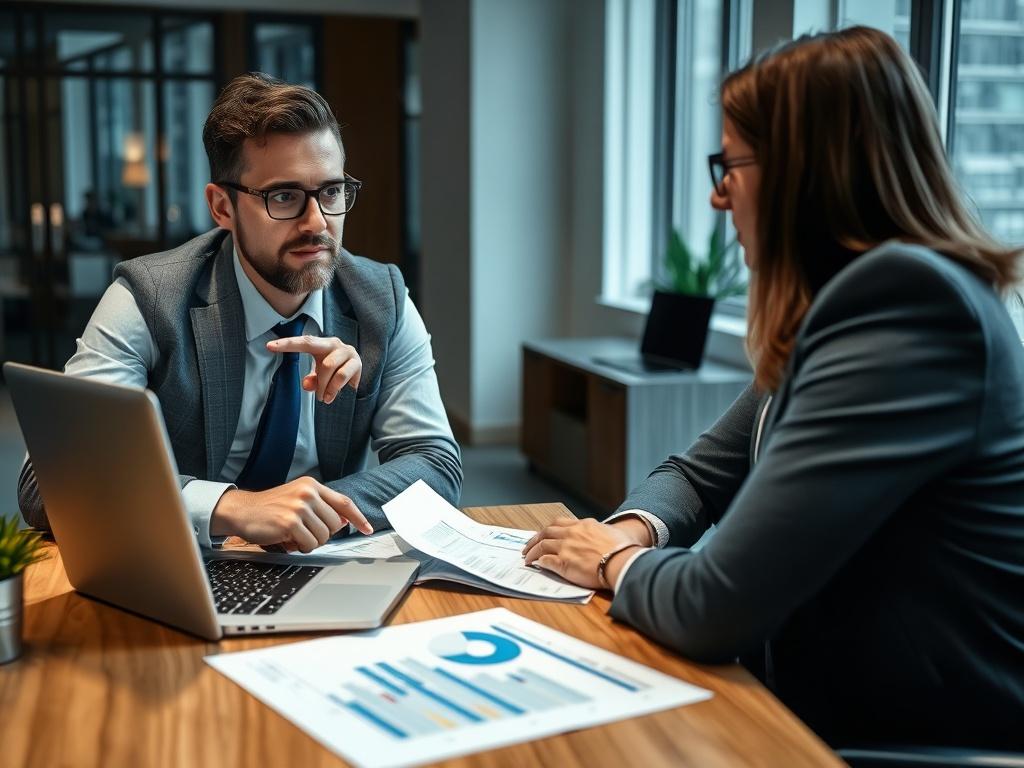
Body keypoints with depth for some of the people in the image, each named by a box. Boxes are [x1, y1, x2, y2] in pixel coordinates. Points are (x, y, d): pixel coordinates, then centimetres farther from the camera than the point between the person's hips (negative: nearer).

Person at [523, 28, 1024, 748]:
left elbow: (715, 606, -27)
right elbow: (702, 471, 16)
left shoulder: (906, 303, -24)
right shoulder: (852, 295, 8)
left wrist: (616, 563, -7)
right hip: (831, 704, 8)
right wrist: (635, 530, -5)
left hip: (921, 738, -8)